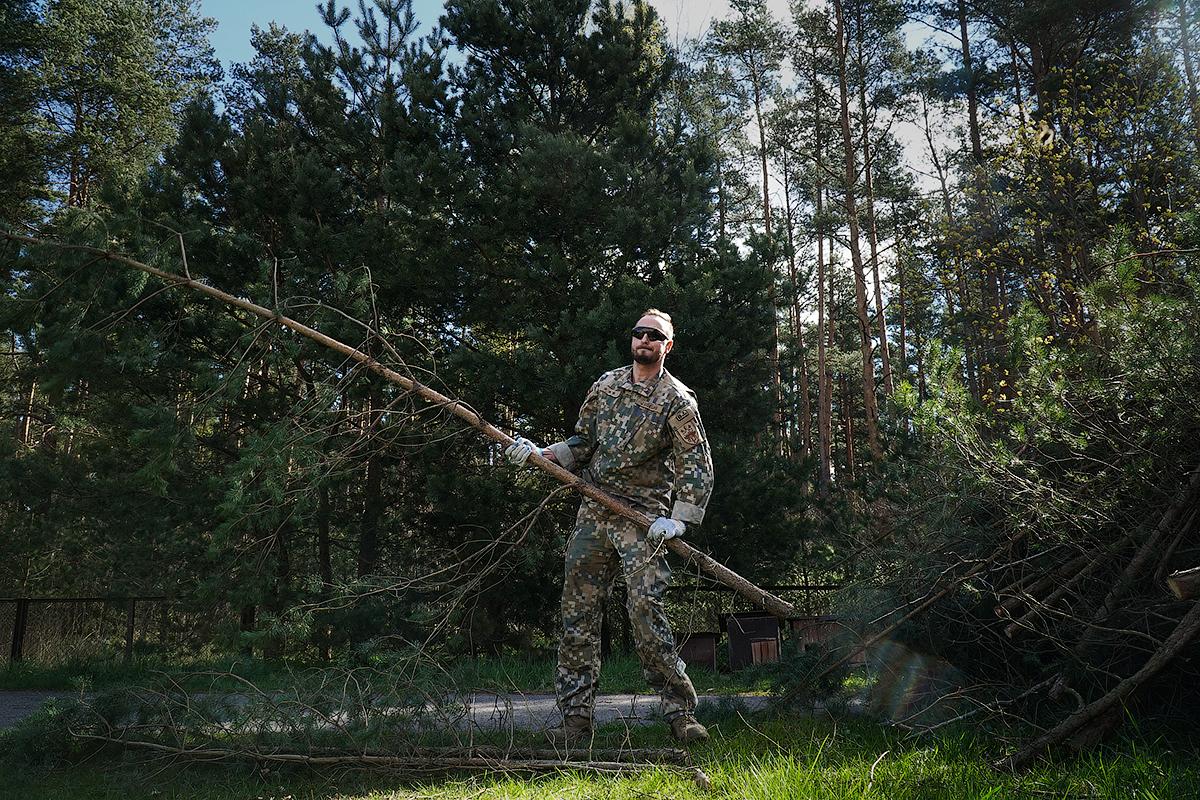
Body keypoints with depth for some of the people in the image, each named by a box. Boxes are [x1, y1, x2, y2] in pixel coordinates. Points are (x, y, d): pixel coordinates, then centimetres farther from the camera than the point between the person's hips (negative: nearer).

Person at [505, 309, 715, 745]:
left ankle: (680, 712, 0)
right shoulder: (607, 383, 11)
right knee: (578, 611, 4)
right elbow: (583, 442, 17)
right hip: (592, 512, 5)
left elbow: (698, 465, -6)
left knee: (645, 611, -13)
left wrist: (678, 518, -14)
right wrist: (541, 453, 3)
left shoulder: (677, 399, -4)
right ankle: (576, 717, 13)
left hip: (642, 518, -5)